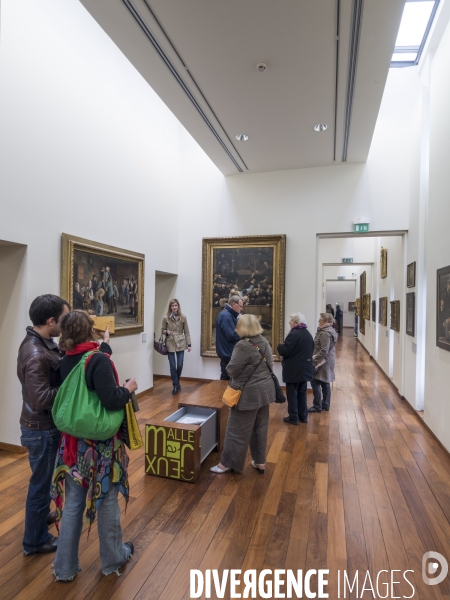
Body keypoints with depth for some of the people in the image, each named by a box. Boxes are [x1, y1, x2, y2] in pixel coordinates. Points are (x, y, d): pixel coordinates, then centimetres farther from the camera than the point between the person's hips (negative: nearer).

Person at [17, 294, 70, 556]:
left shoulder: (42, 343, 0)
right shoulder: (35, 354, -30)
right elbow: (41, 399, -32)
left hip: (46, 425, 9)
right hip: (41, 429, -9)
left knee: (45, 479, 29)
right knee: (41, 482, 11)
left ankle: (42, 514, 52)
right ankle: (36, 540, 32)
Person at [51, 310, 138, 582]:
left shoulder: (66, 361, -2)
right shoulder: (99, 360, -23)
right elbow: (112, 401, -28)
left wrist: (105, 345, 28)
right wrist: (128, 388, -10)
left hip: (73, 441, 6)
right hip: (101, 442, -5)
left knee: (72, 503, 17)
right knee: (107, 501, 15)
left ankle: (65, 567, 32)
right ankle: (113, 559, 36)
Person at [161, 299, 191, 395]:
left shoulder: (183, 317, -1)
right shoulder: (166, 318, -2)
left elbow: (186, 332, 2)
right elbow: (162, 329, 9)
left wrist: (189, 344, -2)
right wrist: (166, 332, -15)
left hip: (180, 343, 0)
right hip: (170, 344, 0)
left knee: (180, 365, 3)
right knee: (173, 366, 2)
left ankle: (177, 382, 30)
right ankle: (176, 386, 15)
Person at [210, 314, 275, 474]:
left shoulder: (243, 346, -21)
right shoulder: (265, 342, 4)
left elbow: (231, 370, -18)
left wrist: (240, 373, 2)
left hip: (249, 393, -8)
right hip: (265, 390, 8)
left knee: (237, 430, 5)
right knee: (260, 428, 18)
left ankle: (228, 463, 18)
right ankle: (260, 462, 29)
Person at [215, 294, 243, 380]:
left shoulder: (227, 314, 14)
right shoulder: (226, 316, -20)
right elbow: (232, 336, -26)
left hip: (227, 352, 10)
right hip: (228, 353, -10)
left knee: (226, 378, 17)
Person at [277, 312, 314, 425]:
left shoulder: (294, 334, -20)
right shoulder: (308, 334, 9)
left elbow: (285, 351, -21)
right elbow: (311, 351, 17)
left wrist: (279, 347, -2)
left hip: (293, 370, -8)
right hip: (305, 368, 8)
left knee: (292, 394, 3)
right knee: (302, 393, 17)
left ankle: (293, 418, 10)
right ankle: (303, 416, 26)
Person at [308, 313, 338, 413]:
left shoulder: (325, 333, -21)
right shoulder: (329, 331, 11)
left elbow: (324, 351, -25)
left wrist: (314, 360, -19)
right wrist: (315, 357, 16)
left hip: (322, 362, -10)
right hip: (328, 361, 10)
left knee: (315, 383, -3)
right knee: (325, 383, 15)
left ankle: (317, 406, 4)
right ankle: (325, 405, 23)